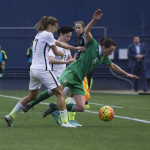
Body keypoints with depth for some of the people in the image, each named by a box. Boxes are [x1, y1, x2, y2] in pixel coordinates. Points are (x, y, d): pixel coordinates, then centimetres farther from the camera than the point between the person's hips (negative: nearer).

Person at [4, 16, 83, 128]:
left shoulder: (39, 34, 19)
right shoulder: (48, 35, -9)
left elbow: (59, 43, 23)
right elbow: (56, 52, -2)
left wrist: (75, 48, 24)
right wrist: (63, 54, 21)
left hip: (33, 69, 9)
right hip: (43, 69, -9)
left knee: (32, 96, 20)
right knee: (60, 93, -3)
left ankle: (11, 116, 19)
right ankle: (64, 121, -8)